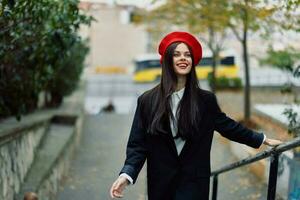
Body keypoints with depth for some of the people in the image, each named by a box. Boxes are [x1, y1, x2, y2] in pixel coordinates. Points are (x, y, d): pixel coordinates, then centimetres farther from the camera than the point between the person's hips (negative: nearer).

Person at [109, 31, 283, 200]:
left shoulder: (206, 99, 0)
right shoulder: (147, 101, -3)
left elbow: (226, 125, 12)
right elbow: (138, 144, -4)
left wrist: (262, 139, 15)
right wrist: (127, 174, -19)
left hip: (194, 183, 0)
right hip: (160, 183, 1)